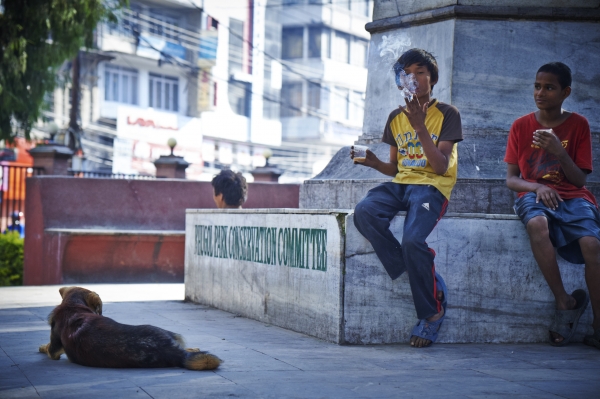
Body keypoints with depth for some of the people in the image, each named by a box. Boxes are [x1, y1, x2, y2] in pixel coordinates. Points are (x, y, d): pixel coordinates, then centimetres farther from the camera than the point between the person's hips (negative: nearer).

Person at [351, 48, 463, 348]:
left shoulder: (447, 114, 1)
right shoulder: (396, 118, 17)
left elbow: (441, 166, -9)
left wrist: (420, 127, -17)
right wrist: (374, 162, -1)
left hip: (432, 186, -5)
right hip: (401, 183, 5)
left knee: (413, 239, -32)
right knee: (364, 212, -29)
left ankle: (432, 310, -8)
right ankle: (422, 280, -19)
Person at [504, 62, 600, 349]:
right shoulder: (521, 126, 8)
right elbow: (511, 179, 8)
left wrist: (560, 152, -14)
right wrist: (537, 187, -12)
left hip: (572, 196, 0)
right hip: (534, 194, 0)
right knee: (537, 224, -38)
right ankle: (565, 302, -22)